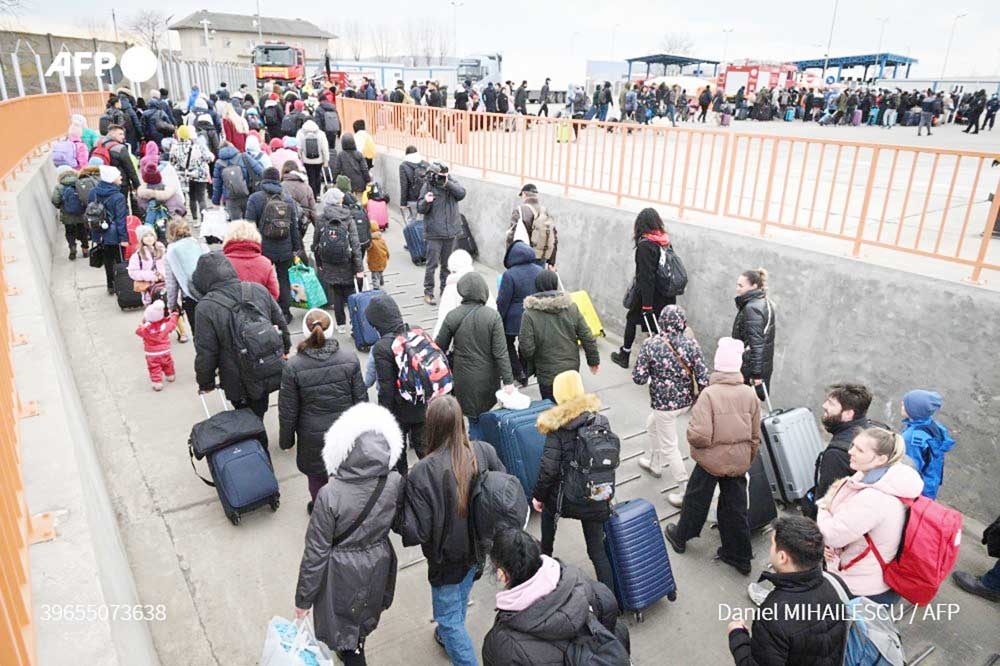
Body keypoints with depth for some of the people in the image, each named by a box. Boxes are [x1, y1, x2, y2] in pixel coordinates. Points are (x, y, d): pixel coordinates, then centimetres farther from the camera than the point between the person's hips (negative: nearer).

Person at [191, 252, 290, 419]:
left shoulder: (206, 308, -18)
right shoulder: (259, 290, -4)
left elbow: (205, 353, -13)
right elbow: (280, 322, 8)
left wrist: (205, 383, 2)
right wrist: (284, 348, 24)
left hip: (239, 384, -4)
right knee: (258, 418, 23)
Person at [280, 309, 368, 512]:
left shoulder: (293, 367, -19)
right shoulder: (349, 359, -15)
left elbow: (288, 410, -10)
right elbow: (361, 398, -5)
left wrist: (286, 439, 6)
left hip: (313, 436, -1)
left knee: (316, 475, 23)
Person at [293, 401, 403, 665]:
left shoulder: (330, 495, -32)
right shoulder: (395, 484, -22)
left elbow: (316, 552, -21)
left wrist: (303, 598, -6)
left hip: (344, 573, -4)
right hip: (379, 565, 5)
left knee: (343, 626, 23)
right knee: (366, 618, 33)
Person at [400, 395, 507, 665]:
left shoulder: (422, 473, -32)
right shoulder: (484, 452, -20)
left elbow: (417, 531, -26)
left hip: (447, 557, -6)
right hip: (478, 549, 6)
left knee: (448, 618, 16)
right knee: (461, 596, 33)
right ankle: (450, 636, 59)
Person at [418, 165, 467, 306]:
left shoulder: (452, 183, 3)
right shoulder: (427, 186, -7)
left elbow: (461, 194, -14)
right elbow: (420, 209, -9)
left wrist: (448, 183, -23)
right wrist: (426, 201, -30)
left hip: (451, 231, 4)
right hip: (434, 233, -4)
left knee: (447, 263, 15)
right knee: (432, 264, -3)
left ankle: (445, 289, 30)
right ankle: (428, 293, 7)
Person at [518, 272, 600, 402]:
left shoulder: (530, 314, -16)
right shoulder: (571, 307, -5)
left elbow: (526, 348, -17)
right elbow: (587, 337, -1)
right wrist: (594, 360, 12)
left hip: (547, 374, -3)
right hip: (572, 369, 4)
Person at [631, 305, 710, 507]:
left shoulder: (650, 345, -18)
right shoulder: (691, 344, -11)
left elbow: (639, 378, -16)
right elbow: (703, 379, -12)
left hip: (664, 403, -5)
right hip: (686, 400, 5)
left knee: (669, 447, 10)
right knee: (652, 424, 31)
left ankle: (685, 491, 15)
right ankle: (654, 463, 48)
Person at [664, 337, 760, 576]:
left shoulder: (709, 394, -24)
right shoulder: (751, 395, -8)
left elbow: (700, 436, -28)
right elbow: (755, 437, 3)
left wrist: (691, 432, -5)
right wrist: (747, 460, 18)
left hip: (711, 460, -4)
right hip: (739, 462, 4)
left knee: (696, 501, 18)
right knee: (735, 507, 17)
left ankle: (680, 537, 40)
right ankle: (740, 558, 29)